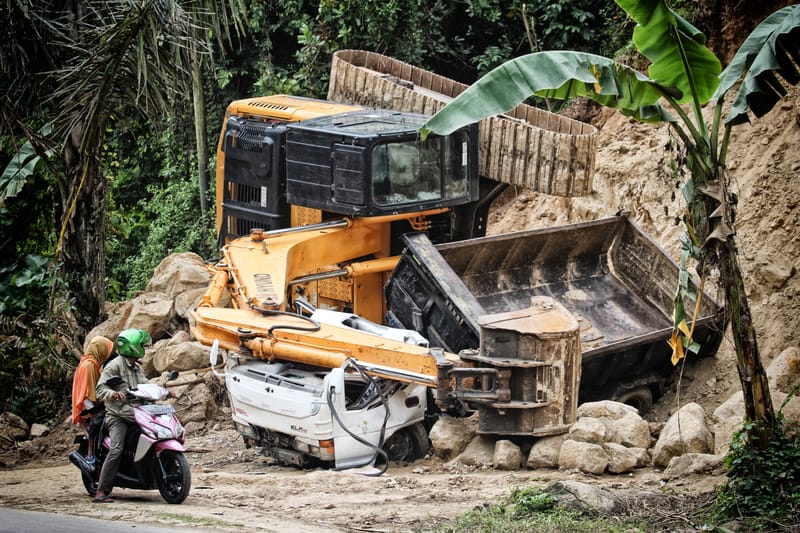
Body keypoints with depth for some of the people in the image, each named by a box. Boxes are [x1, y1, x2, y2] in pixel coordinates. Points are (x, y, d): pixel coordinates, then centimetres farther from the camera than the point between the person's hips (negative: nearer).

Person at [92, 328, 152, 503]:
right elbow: (101, 388, -13)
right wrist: (113, 394, -33)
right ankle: (101, 491, -27)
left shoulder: (136, 368, 22)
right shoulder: (115, 365, -5)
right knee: (116, 450, -25)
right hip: (118, 416, -8)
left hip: (135, 414, 8)